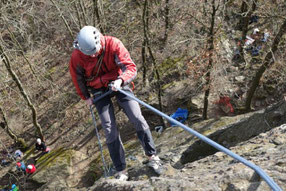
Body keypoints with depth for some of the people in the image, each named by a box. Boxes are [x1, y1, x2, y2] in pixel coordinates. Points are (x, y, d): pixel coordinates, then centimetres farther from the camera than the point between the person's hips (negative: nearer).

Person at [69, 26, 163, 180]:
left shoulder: (113, 44, -24)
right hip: (98, 90, 0)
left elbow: (131, 67, -27)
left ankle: (152, 157, 8)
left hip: (117, 84, 0)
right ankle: (121, 171, 4)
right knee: (110, 130, -6)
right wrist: (86, 97, 8)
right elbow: (77, 78, 0)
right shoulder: (77, 57, -19)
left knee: (137, 118, -9)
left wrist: (120, 80, -46)